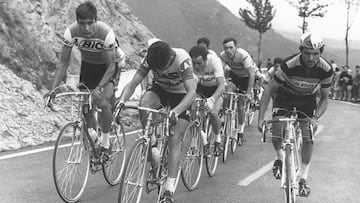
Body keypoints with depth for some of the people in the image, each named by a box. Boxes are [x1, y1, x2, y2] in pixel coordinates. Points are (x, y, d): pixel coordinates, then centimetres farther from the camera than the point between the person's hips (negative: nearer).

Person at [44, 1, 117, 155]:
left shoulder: (106, 33, -36)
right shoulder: (71, 32, -27)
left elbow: (111, 66, -32)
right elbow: (63, 62, -20)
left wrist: (98, 88, -46)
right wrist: (53, 89, -29)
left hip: (107, 67, -4)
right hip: (87, 65, 4)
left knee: (104, 103, -21)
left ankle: (105, 144, -5)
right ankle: (91, 133, 23)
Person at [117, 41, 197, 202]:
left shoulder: (182, 60, -34)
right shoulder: (150, 60, -23)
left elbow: (192, 91, -41)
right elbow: (133, 83, -26)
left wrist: (176, 111, -57)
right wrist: (122, 100, -46)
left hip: (182, 96, -3)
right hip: (160, 90, 3)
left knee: (175, 139, -14)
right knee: (145, 102, -34)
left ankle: (169, 187, -14)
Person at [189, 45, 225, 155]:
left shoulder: (214, 60, -34)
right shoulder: (190, 63, -27)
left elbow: (221, 86, -41)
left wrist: (212, 100, -58)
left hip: (216, 88, -3)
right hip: (201, 87, 3)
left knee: (213, 112, -25)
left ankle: (217, 138, 4)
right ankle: (204, 142, 1)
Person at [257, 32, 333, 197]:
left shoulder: (326, 70, -26)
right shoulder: (289, 65, -34)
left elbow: (324, 98, -12)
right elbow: (269, 90, -25)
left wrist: (315, 117, -29)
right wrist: (261, 118, -29)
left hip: (307, 101, 2)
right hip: (285, 97, -1)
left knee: (307, 138, -11)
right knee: (276, 136, -17)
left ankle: (303, 177, 5)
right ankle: (280, 159, 16)